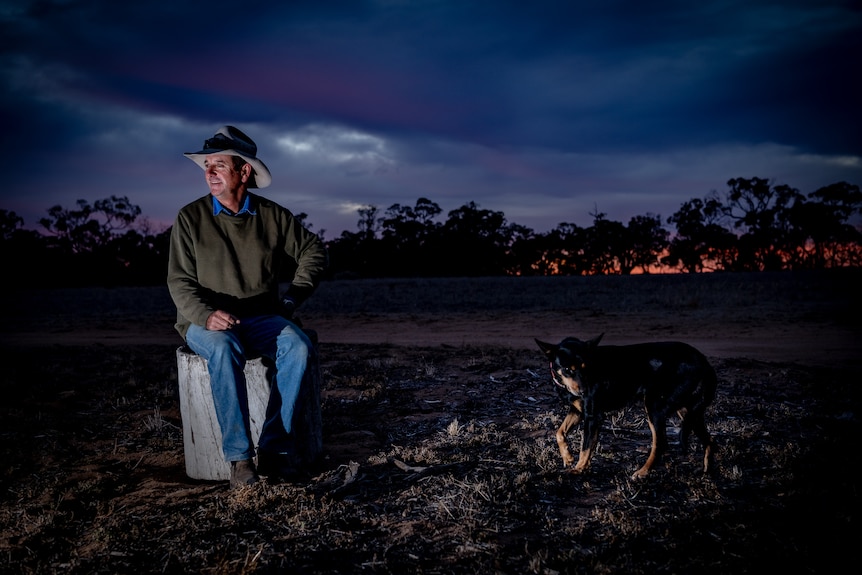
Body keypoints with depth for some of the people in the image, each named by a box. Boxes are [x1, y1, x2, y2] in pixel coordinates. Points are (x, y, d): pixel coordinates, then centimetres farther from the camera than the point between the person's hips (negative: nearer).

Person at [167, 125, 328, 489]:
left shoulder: (273, 215, 4)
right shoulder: (191, 218, -1)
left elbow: (313, 251, 15)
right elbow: (180, 282, -5)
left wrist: (295, 295, 2)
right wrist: (207, 316, -24)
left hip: (261, 318, 2)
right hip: (205, 322, -2)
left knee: (299, 347, -30)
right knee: (224, 350, -37)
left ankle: (275, 447, -23)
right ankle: (239, 458, -32)